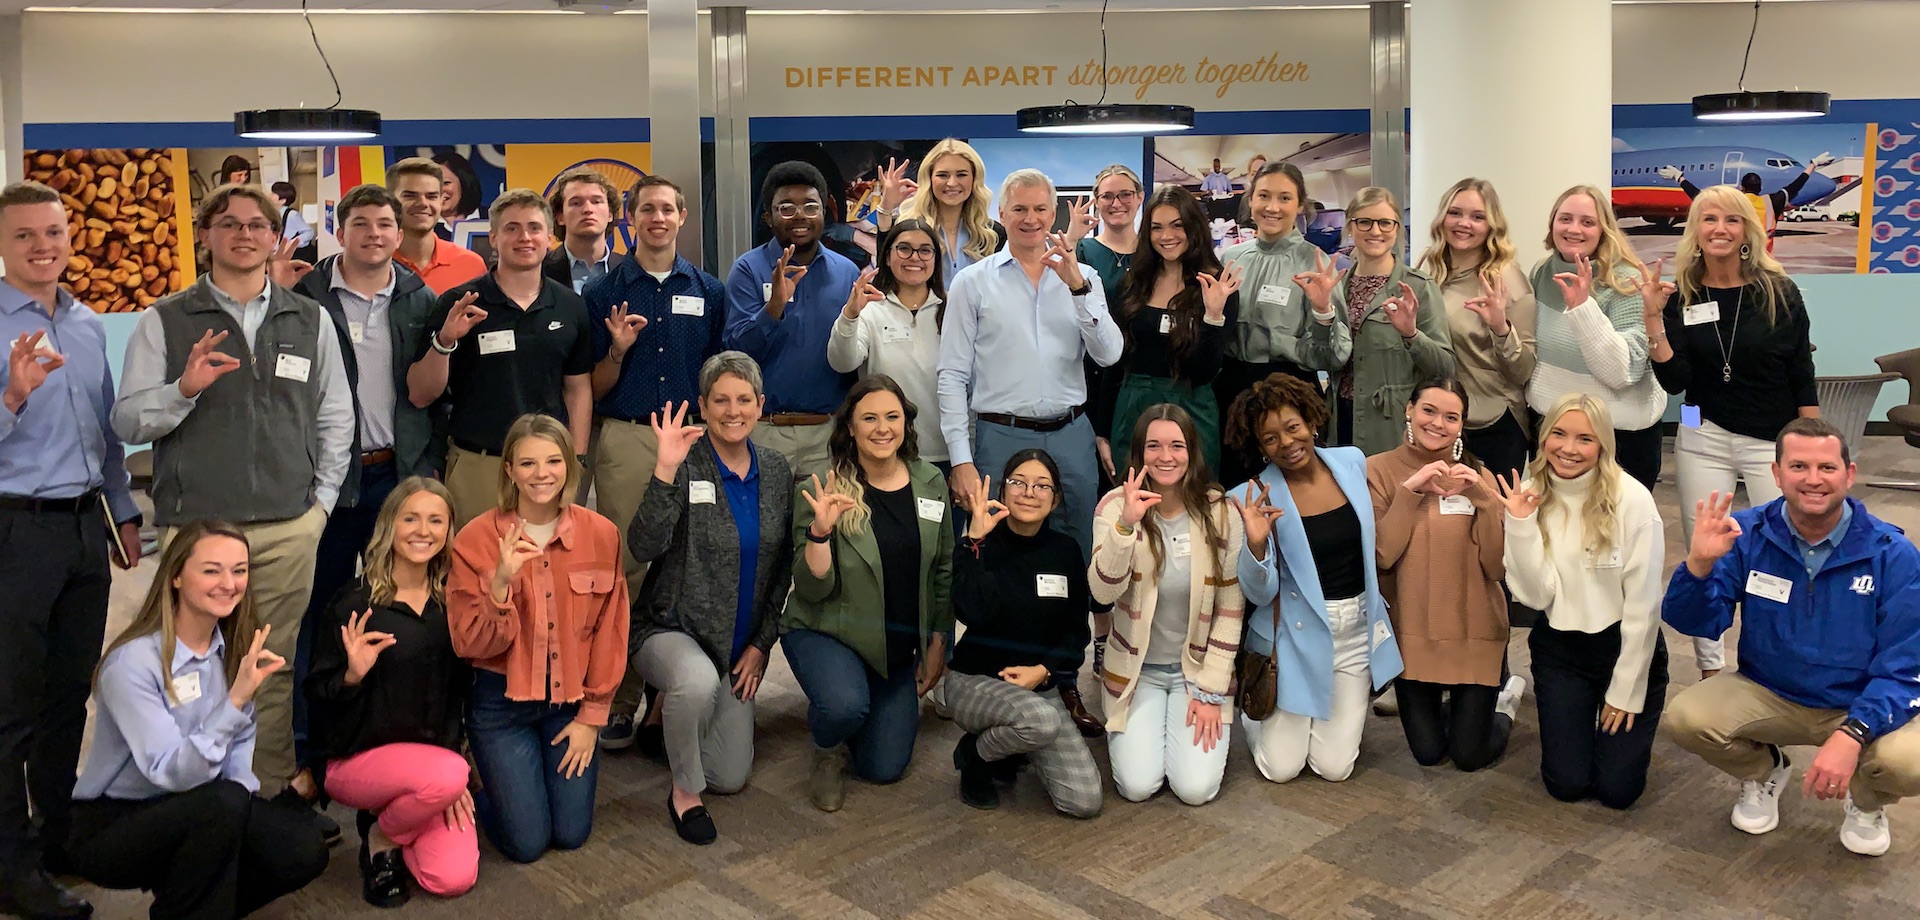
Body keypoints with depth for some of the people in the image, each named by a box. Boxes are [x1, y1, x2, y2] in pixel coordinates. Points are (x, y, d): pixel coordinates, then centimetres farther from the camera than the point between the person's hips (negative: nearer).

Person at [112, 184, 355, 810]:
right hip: (195, 526, -1)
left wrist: (322, 500, 8)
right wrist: (184, 389, -16)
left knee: (276, 668, 6)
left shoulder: (311, 321, 11)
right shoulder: (164, 322, 5)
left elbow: (336, 419, 15)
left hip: (289, 529, 1)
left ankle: (274, 795, 17)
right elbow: (127, 422, 1)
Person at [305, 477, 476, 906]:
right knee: (447, 775, -35)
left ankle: (388, 818, 17)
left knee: (454, 878, -14)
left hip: (434, 756, 4)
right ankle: (380, 839, -2)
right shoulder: (354, 604, -10)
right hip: (356, 757, -4)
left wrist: (455, 747, 2)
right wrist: (352, 674, -28)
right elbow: (316, 697, -8)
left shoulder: (451, 605, 3)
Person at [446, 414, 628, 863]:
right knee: (527, 842, -3)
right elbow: (471, 643, -14)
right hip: (501, 698, -2)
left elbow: (610, 633, 0)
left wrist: (592, 715, -1)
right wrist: (501, 582, -31)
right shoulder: (476, 539, -12)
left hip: (572, 696, 2)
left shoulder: (601, 534, -7)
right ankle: (475, 791, 28)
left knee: (572, 834, 2)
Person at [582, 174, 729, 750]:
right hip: (625, 439, -1)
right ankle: (619, 701, 7)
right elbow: (594, 389, 7)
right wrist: (617, 351, -10)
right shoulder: (604, 291, 7)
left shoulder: (707, 290, 11)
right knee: (624, 569, -2)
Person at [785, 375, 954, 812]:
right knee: (846, 705, -34)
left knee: (884, 768, 2)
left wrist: (938, 644, 5)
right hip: (824, 632, -4)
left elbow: (943, 572, 8)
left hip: (900, 645, 4)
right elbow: (813, 590, -16)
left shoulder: (930, 484, -2)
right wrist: (820, 530, -32)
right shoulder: (825, 489, -14)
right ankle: (826, 753, 3)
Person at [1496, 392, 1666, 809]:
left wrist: (1627, 691, -9)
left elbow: (1643, 604, -13)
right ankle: (1561, 714, 29)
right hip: (1559, 648, 2)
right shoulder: (1532, 497, -7)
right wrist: (1521, 525, -25)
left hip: (1626, 645, -2)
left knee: (1617, 789, -3)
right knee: (1567, 784, -1)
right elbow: (1536, 596, -14)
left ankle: (1627, 722, 27)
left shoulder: (1632, 500, -18)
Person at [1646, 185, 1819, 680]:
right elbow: (1673, 381, -8)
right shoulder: (1680, 296, -1)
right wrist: (1652, 318, -18)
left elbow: (1803, 379, 0)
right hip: (1704, 439, 1)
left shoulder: (1779, 292, -4)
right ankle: (1711, 668, 18)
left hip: (1775, 442, -1)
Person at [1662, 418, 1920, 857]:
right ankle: (1762, 772, 12)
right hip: (1767, 695, 2)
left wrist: (1851, 736, -34)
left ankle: (1866, 801, 10)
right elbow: (1696, 622, -13)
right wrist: (1700, 563, -34)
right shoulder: (1746, 534, -12)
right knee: (1685, 717, -25)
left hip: (1860, 706, -1)